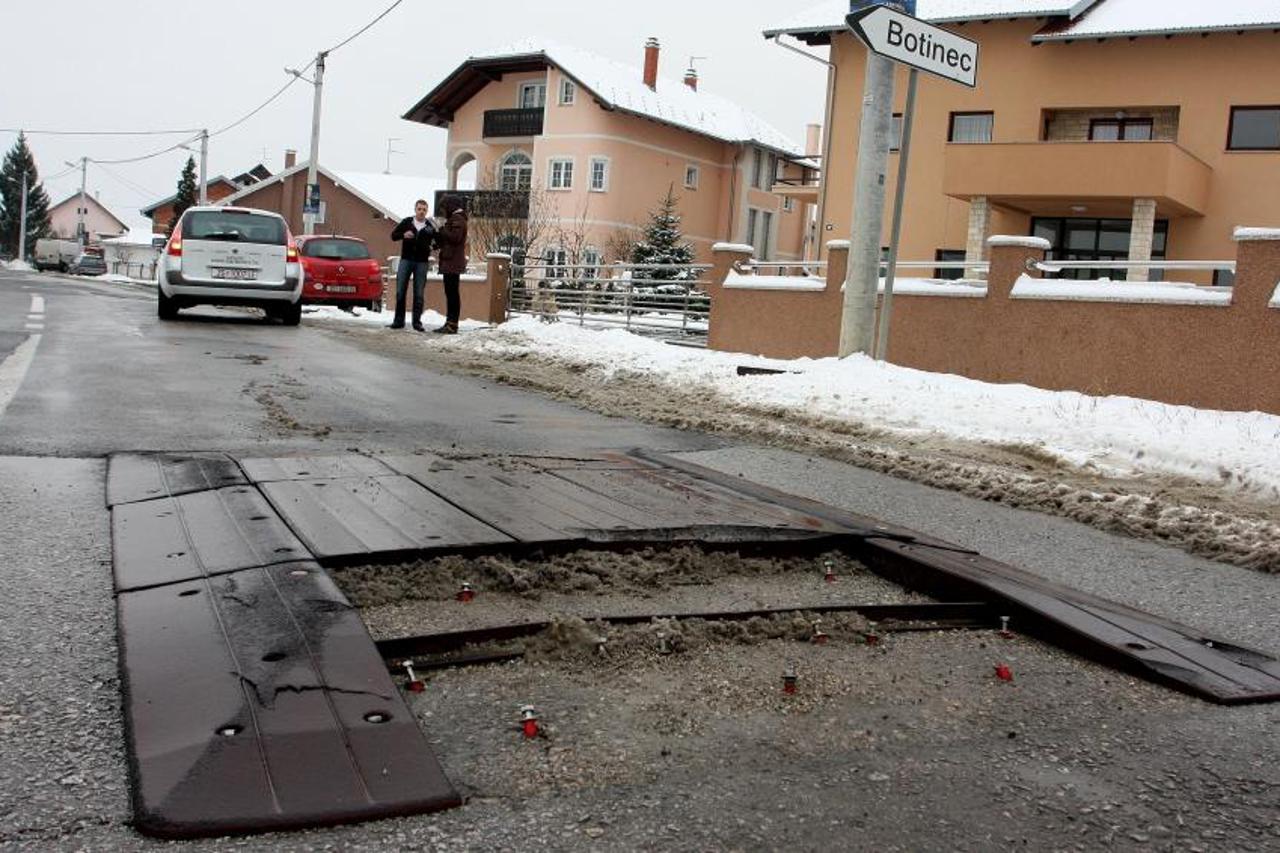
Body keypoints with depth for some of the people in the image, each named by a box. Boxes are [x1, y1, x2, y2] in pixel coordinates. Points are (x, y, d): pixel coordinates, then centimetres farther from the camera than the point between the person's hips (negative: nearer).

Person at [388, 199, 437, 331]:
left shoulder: (431, 226, 3)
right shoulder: (406, 222, 6)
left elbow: (437, 242, 6)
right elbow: (393, 235, 9)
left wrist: (434, 244, -17)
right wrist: (403, 235, -11)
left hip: (422, 262, -1)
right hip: (406, 260, 1)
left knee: (419, 294, 1)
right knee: (400, 291, 0)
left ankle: (417, 321, 7)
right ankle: (399, 320, 7)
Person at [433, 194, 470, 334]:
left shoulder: (457, 219, -8)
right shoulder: (454, 218, 24)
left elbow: (455, 237, -20)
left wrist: (442, 230, -9)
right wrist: (438, 236, 11)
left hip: (453, 263, -10)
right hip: (450, 262, 10)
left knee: (452, 293, -12)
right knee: (450, 293, 10)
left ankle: (452, 324, -14)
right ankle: (450, 323, 12)